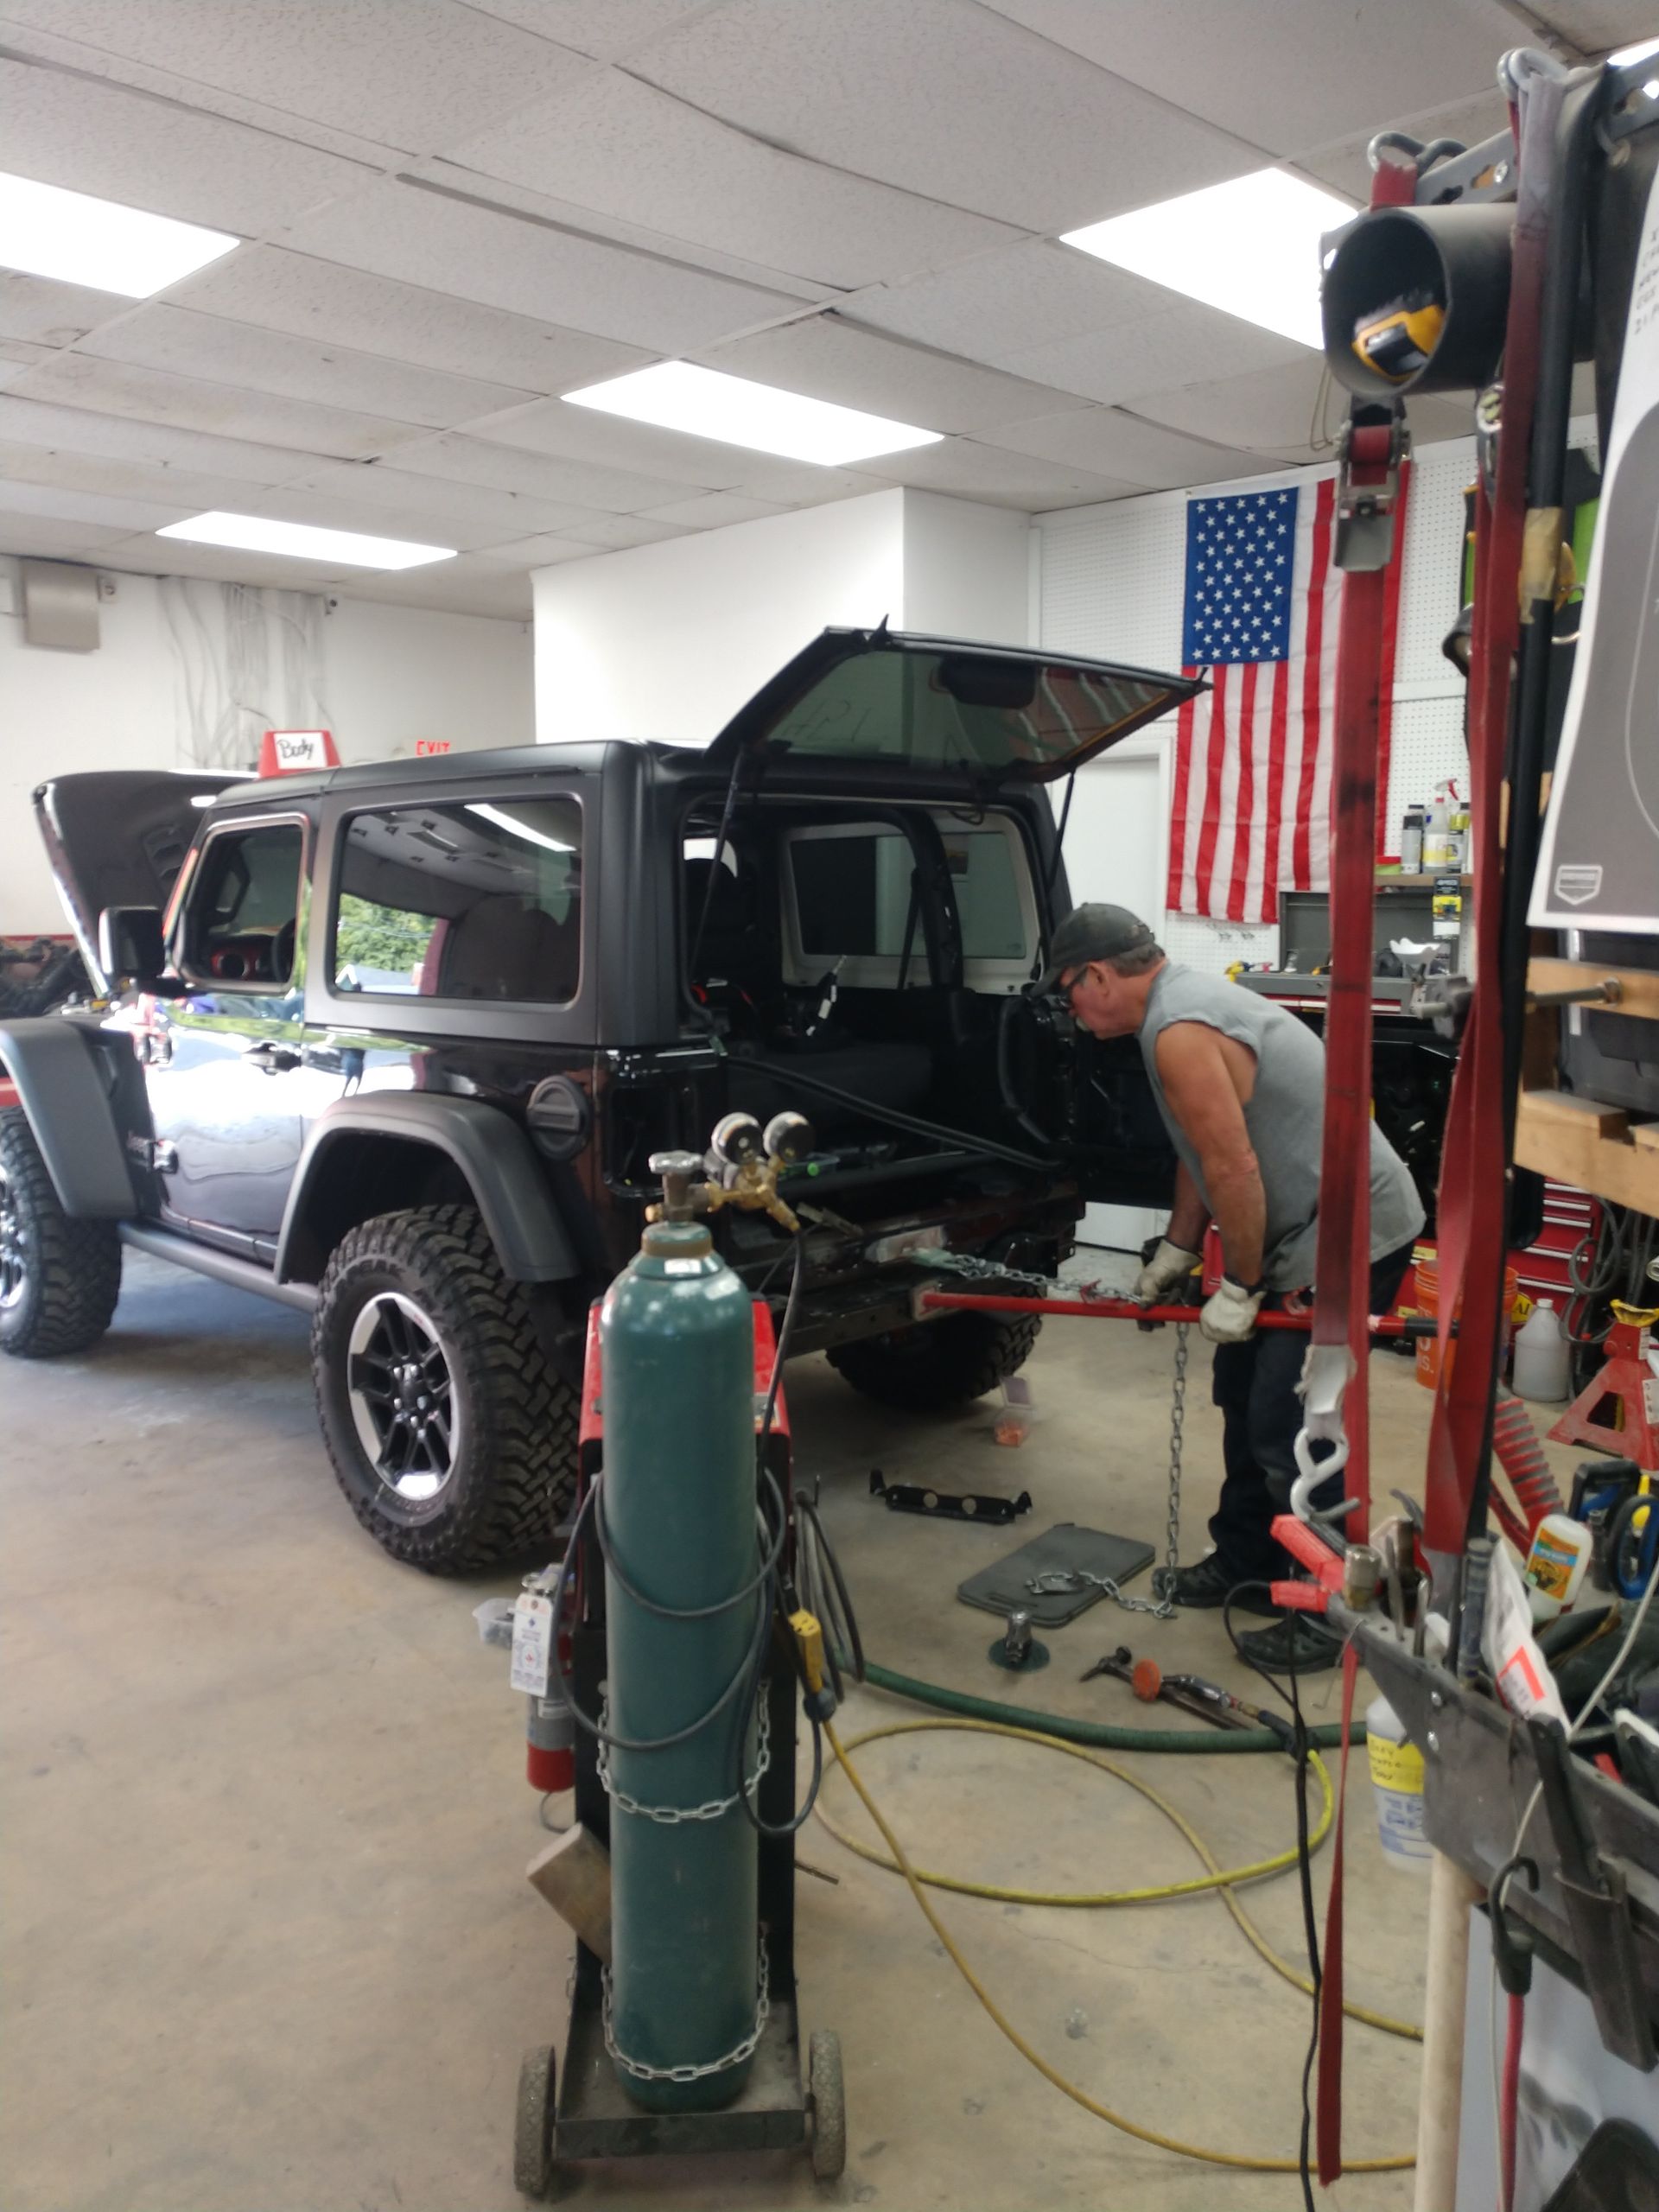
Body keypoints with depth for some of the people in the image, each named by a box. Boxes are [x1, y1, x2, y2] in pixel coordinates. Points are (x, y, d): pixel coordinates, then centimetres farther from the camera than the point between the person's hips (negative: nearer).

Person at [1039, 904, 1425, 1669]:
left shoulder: (1180, 1031, -23)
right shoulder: (1184, 999, 10)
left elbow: (1234, 1171, -25)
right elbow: (1202, 1152, 16)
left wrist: (1239, 1288, -14)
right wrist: (1175, 1253, 17)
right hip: (1311, 1225, 11)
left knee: (1291, 1428, -4)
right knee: (1245, 1394, 18)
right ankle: (1247, 1565, 32)